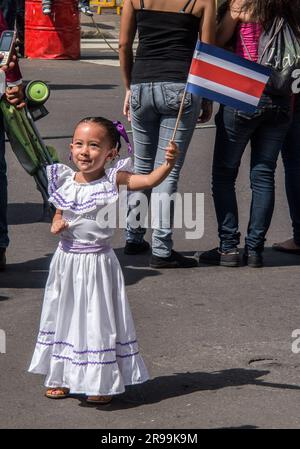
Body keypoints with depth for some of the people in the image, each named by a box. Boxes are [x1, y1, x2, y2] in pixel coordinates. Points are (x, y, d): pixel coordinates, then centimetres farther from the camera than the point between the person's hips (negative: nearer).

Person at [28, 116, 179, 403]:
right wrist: (55, 226, -8)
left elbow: (149, 180, -26)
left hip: (97, 262, -4)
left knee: (99, 319, 3)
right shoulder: (65, 182, -1)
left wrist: (168, 163, -43)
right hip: (67, 261, 4)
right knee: (65, 315, 14)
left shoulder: (113, 180, -12)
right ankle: (62, 377, 29)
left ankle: (102, 382, 16)